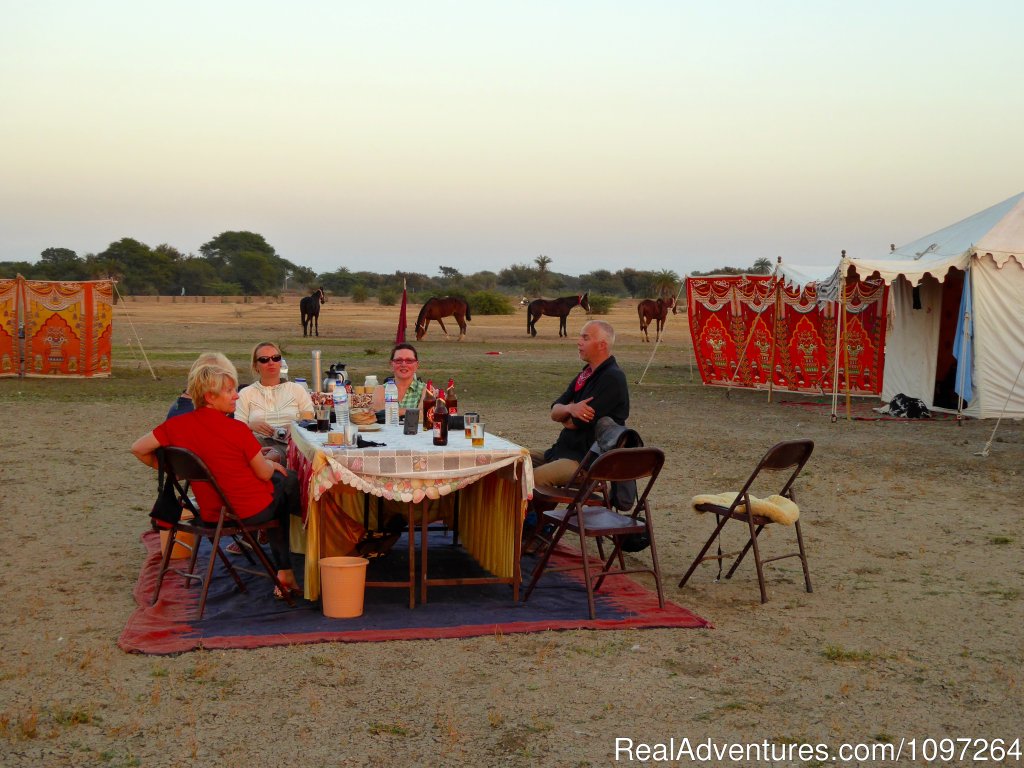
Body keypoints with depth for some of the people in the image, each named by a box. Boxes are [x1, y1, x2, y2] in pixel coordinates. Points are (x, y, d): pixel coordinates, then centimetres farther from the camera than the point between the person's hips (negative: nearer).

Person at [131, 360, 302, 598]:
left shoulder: (177, 425, -8)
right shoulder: (236, 429, -24)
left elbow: (138, 449, -3)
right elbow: (264, 473, -14)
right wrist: (271, 464, 9)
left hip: (210, 512, 6)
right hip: (252, 511, -6)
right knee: (289, 480, 23)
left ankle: (284, 572, 32)